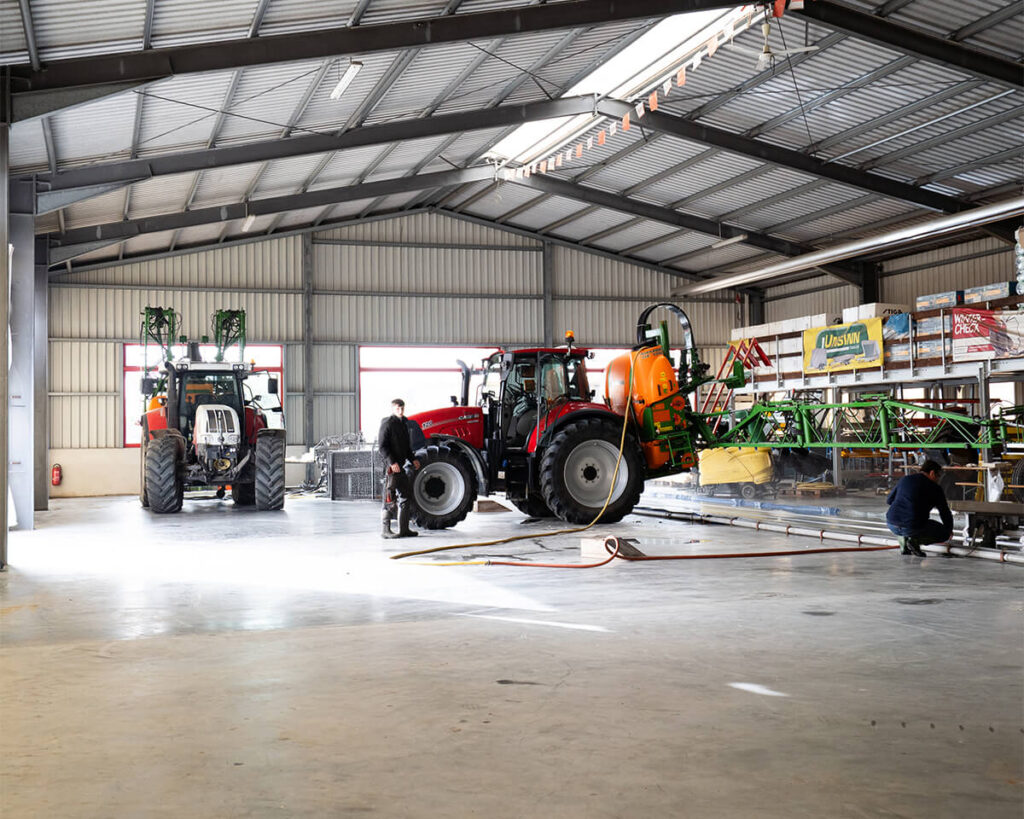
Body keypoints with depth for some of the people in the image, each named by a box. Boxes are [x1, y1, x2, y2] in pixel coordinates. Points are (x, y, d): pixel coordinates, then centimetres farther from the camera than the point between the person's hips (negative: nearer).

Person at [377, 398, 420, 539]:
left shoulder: (402, 424, 17)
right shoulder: (387, 423, -9)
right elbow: (382, 446, -15)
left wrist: (413, 459, 13)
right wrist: (392, 462, -23)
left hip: (400, 466, 9)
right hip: (391, 466, -9)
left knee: (405, 496, 12)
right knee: (390, 498, -8)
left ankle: (404, 529, 18)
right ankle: (385, 530, -3)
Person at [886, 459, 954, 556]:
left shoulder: (904, 479, 15)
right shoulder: (935, 488, 3)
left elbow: (889, 500, 25)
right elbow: (945, 513, 11)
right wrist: (949, 530, 30)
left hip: (892, 525, 5)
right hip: (912, 528, -5)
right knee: (945, 533, 16)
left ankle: (904, 539, 14)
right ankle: (915, 540, -4)